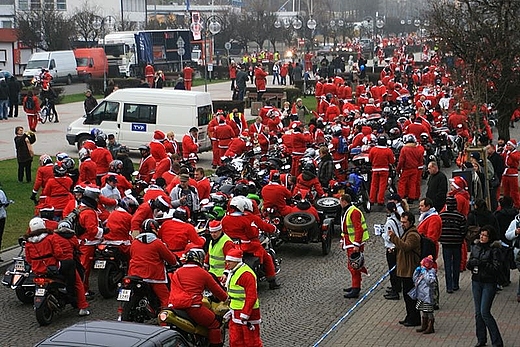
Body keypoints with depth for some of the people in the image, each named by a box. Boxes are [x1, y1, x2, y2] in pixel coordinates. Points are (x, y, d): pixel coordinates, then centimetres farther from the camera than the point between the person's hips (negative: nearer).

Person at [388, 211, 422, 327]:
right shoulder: (407, 232, 19)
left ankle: (414, 319, -1)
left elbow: (406, 247, -32)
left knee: (410, 295, -6)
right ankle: (410, 317, 24)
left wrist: (394, 237, -35)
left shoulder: (413, 235, -16)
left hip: (410, 271, -11)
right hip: (405, 270, 11)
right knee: (407, 295, 16)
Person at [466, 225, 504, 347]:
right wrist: (471, 263, -11)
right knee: (478, 313, 10)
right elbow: (469, 264, 11)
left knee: (485, 312, -10)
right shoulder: (475, 247, 7)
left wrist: (483, 264, -24)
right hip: (476, 282, 6)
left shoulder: (494, 249, -10)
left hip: (489, 283, -6)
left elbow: (496, 268, -14)